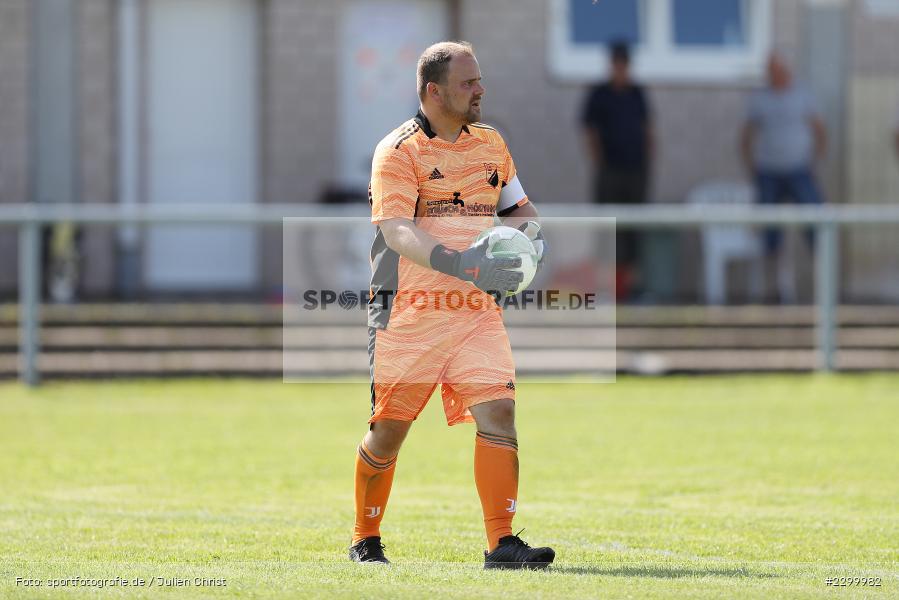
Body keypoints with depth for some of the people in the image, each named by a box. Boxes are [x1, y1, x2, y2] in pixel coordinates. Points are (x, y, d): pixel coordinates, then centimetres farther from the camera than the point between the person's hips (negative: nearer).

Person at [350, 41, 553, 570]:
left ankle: (501, 542, -13)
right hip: (409, 313, -4)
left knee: (498, 412, -13)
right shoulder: (398, 151, -8)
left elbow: (522, 210, 24)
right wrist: (461, 264, -36)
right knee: (390, 429, 4)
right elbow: (398, 233, -21)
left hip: (477, 312, 4)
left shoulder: (491, 144, 12)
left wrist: (527, 228, -1)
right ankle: (365, 540, 23)